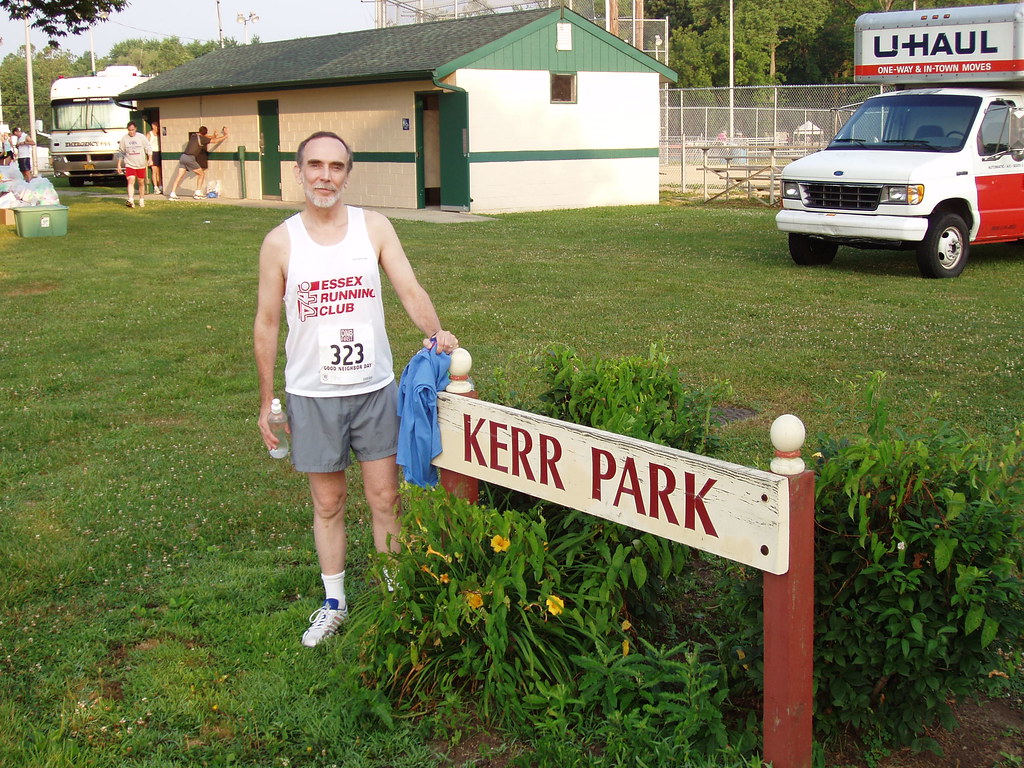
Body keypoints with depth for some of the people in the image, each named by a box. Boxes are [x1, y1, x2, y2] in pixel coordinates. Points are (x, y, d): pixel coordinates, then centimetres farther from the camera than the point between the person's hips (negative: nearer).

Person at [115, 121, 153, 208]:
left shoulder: (141, 137, -1)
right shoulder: (124, 138, 2)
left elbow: (148, 148, 4)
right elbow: (120, 152, 9)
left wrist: (150, 159, -11)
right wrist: (119, 165, 7)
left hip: (141, 165, 1)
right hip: (129, 164, -1)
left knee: (141, 183, 11)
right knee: (131, 181, -18)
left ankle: (141, 200, 26)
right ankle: (131, 200, -31)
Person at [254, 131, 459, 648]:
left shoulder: (374, 228, -2)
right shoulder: (280, 243, -4)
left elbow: (409, 289, -8)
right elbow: (266, 324, 2)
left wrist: (435, 334, -29)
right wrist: (266, 402, 3)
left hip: (374, 388, 1)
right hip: (313, 395, 0)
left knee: (385, 497, 8)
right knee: (328, 502, 11)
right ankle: (333, 603, 26)